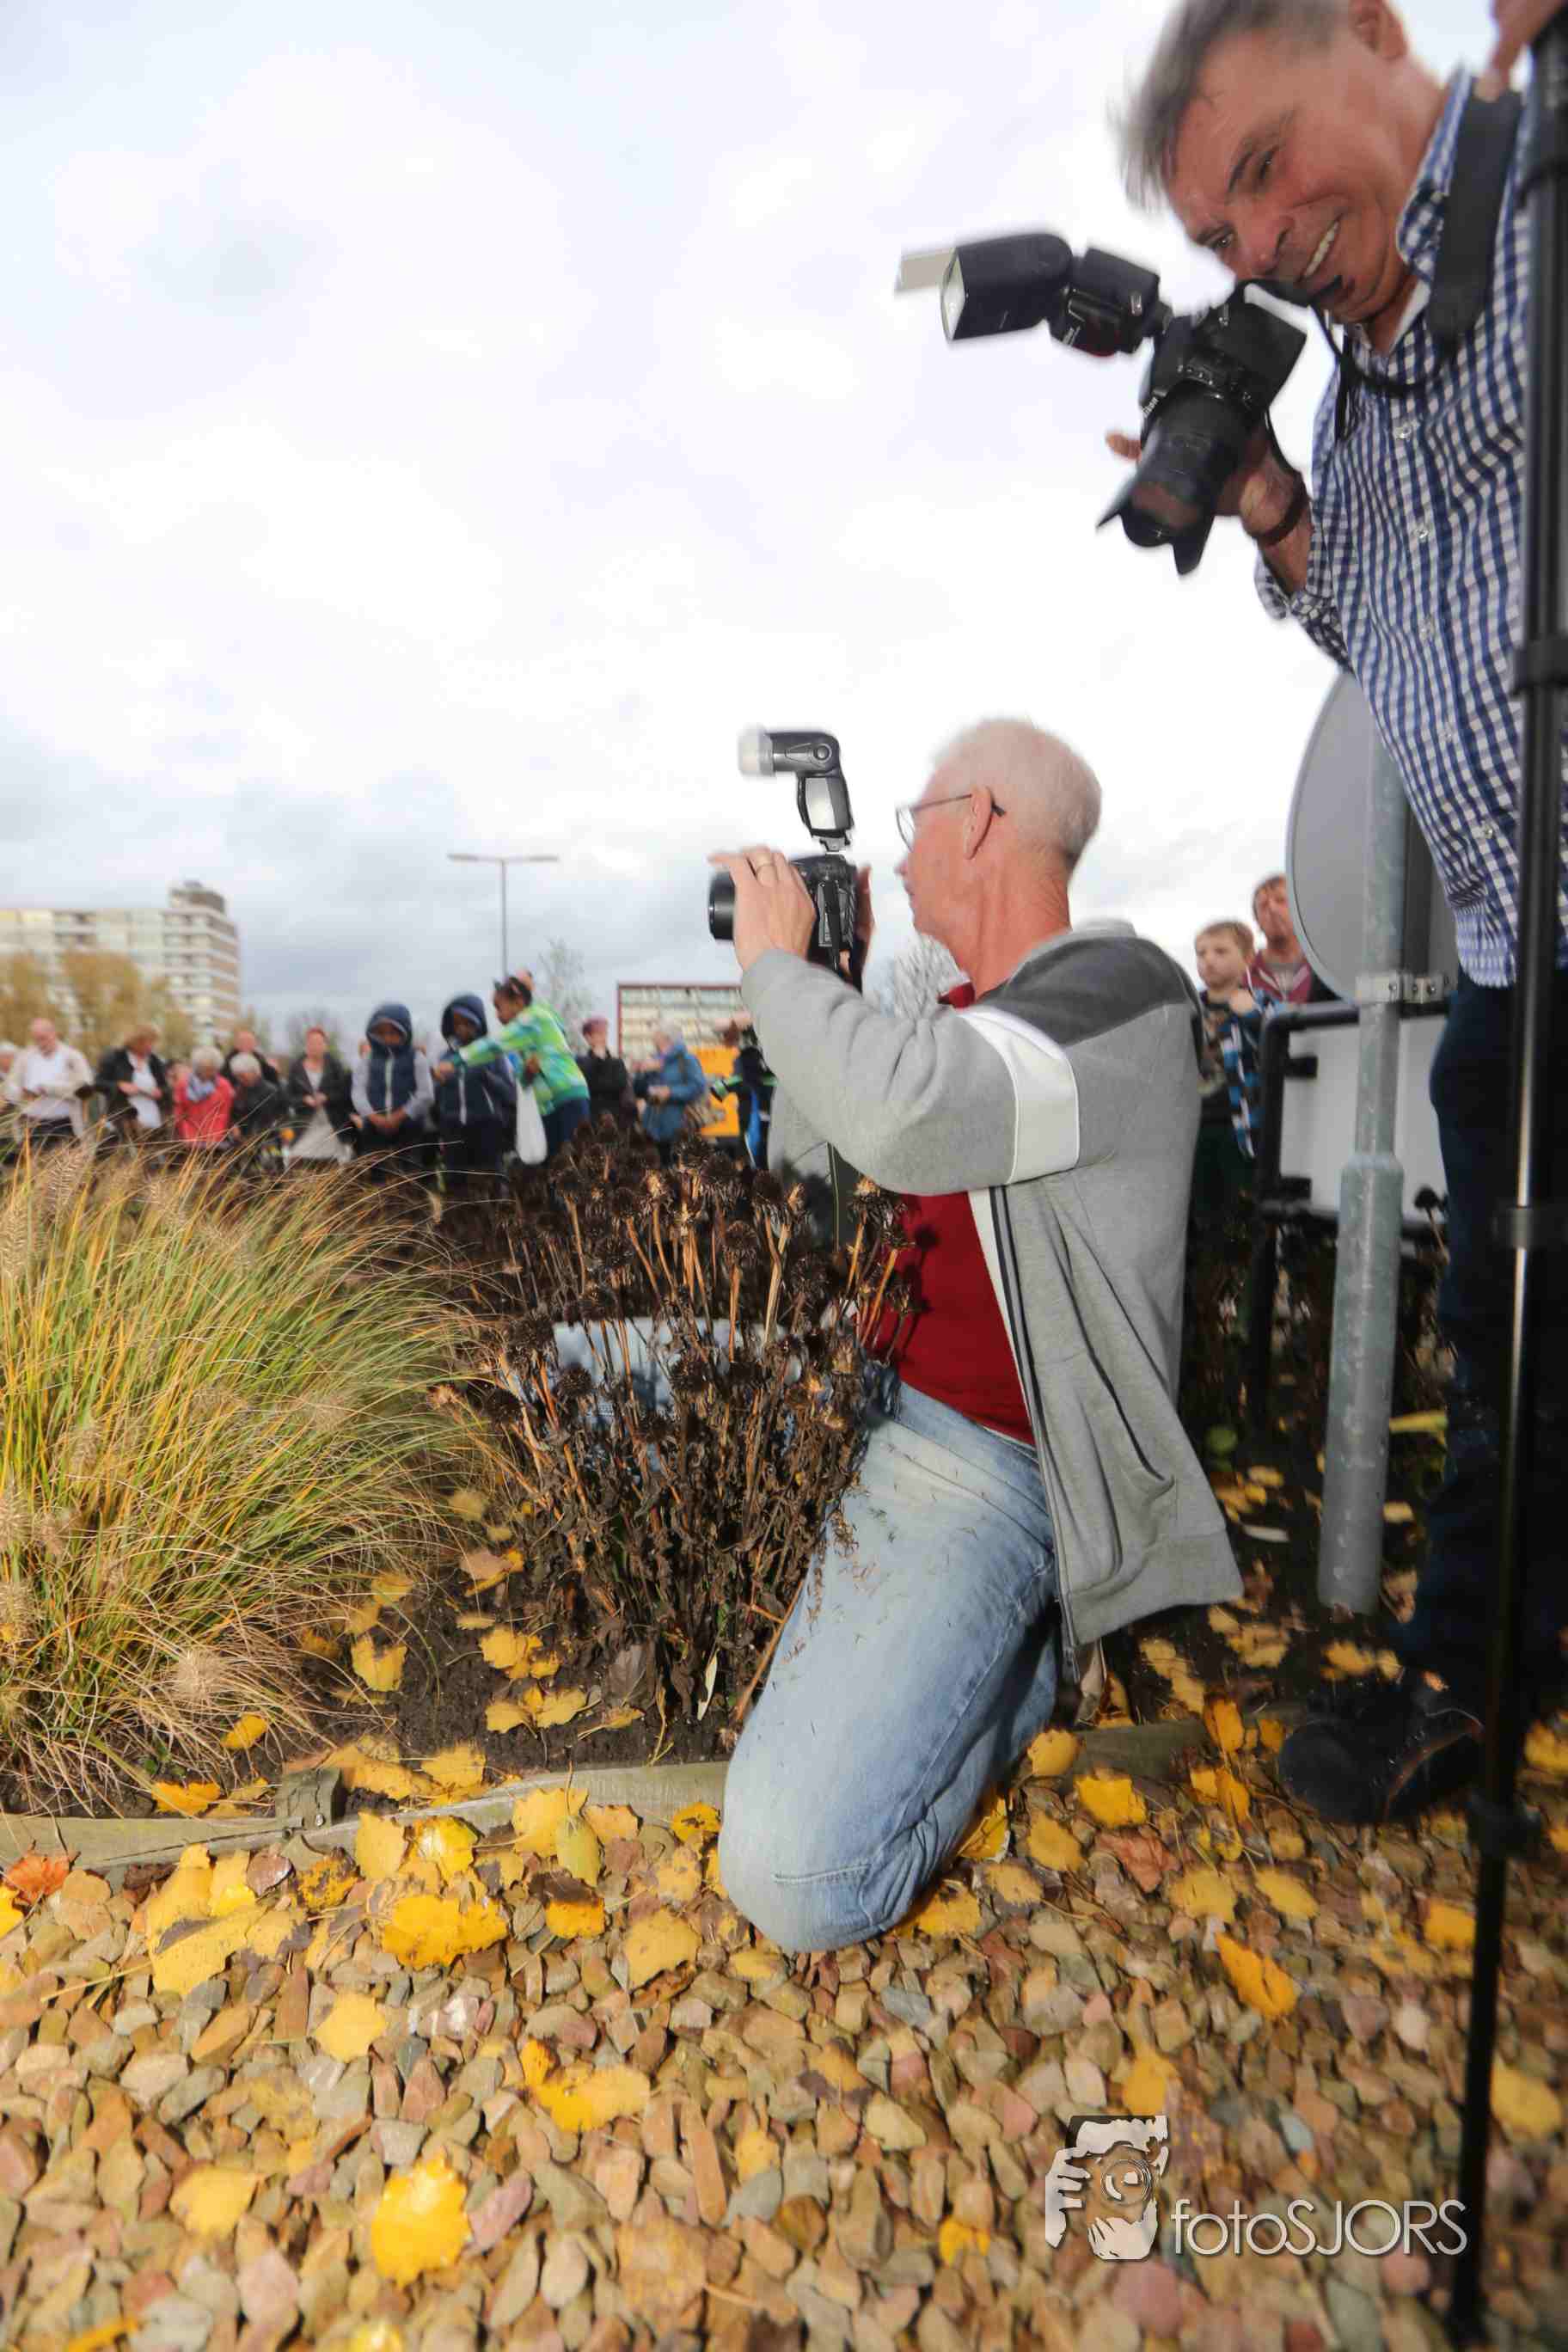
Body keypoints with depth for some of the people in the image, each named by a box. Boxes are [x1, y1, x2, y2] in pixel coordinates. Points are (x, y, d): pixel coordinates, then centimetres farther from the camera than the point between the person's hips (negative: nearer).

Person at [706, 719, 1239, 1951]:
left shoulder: (1122, 990, -15)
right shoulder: (970, 1016, 12)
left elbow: (906, 1117, -36)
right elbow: (807, 1158, 21)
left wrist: (775, 963, -17)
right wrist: (824, 977, 13)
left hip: (990, 1466, -9)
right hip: (879, 1409, 9)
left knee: (791, 1876, -19)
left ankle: (1031, 1663, 7)